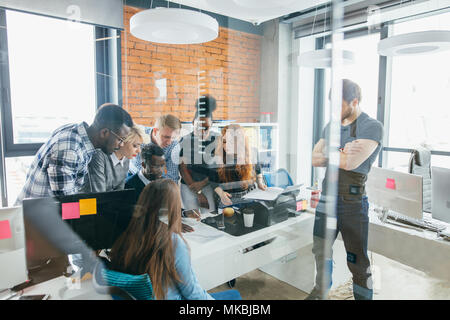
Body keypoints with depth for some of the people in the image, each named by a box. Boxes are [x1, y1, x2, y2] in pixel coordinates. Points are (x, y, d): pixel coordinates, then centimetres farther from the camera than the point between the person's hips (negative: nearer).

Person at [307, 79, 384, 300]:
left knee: (358, 262, 6)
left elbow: (350, 163, -23)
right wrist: (340, 154, -13)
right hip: (327, 199, 6)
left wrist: (328, 154, -5)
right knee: (321, 250, 19)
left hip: (354, 203, -6)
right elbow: (314, 159, 2)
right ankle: (321, 291, 42)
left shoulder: (372, 127, -11)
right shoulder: (331, 126, 10)